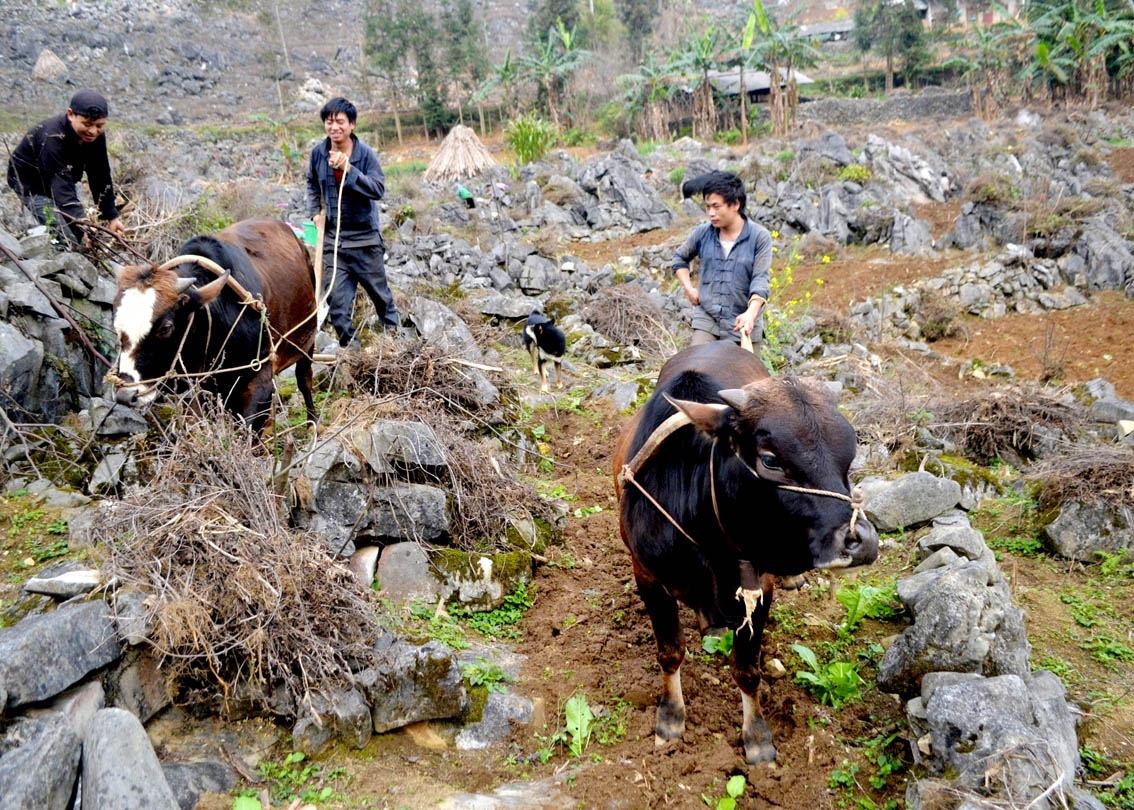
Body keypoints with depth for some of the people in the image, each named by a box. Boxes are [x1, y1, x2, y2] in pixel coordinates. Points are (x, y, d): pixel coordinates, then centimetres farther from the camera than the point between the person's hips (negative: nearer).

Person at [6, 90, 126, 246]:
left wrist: (112, 216, -14)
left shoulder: (96, 135, -16)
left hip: (63, 179, 7)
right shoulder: (53, 138, -38)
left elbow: (101, 178, -10)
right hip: (30, 184, -7)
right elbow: (62, 188, -45)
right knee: (67, 237, -20)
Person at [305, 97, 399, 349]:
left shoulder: (366, 154, -9)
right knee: (336, 301, -1)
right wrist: (315, 212, 7)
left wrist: (348, 170, -29)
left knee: (380, 291, 13)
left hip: (365, 238, -2)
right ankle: (350, 346, 15)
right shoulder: (318, 153, 1)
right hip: (333, 240, 3)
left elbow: (378, 189, -22)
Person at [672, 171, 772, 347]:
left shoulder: (760, 237, -6)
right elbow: (680, 258, 21)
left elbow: (761, 279, -13)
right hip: (706, 319, 2)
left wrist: (751, 313, -30)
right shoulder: (702, 233, 3)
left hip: (742, 325, -2)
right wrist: (689, 288, 6)